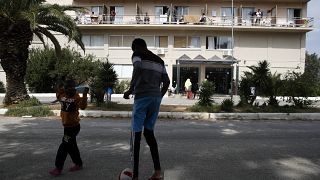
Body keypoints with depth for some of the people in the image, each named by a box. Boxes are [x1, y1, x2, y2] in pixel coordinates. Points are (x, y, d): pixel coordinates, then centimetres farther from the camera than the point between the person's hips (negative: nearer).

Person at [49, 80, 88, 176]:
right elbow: (58, 96, 26)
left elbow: (83, 106, -33)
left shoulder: (77, 97, -17)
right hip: (67, 126, 8)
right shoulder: (63, 95, 5)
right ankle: (78, 164, 31)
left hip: (73, 126, -8)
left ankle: (58, 168, 8)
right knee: (72, 146, 17)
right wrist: (59, 88, 9)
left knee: (64, 147, -3)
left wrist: (84, 95, -45)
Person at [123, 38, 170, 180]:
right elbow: (166, 81, 17)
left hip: (142, 97, -6)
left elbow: (137, 69, -18)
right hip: (156, 98, 6)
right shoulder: (159, 60, 22)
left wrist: (131, 89, -10)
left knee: (136, 134, -1)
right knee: (149, 132, 16)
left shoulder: (137, 55, 4)